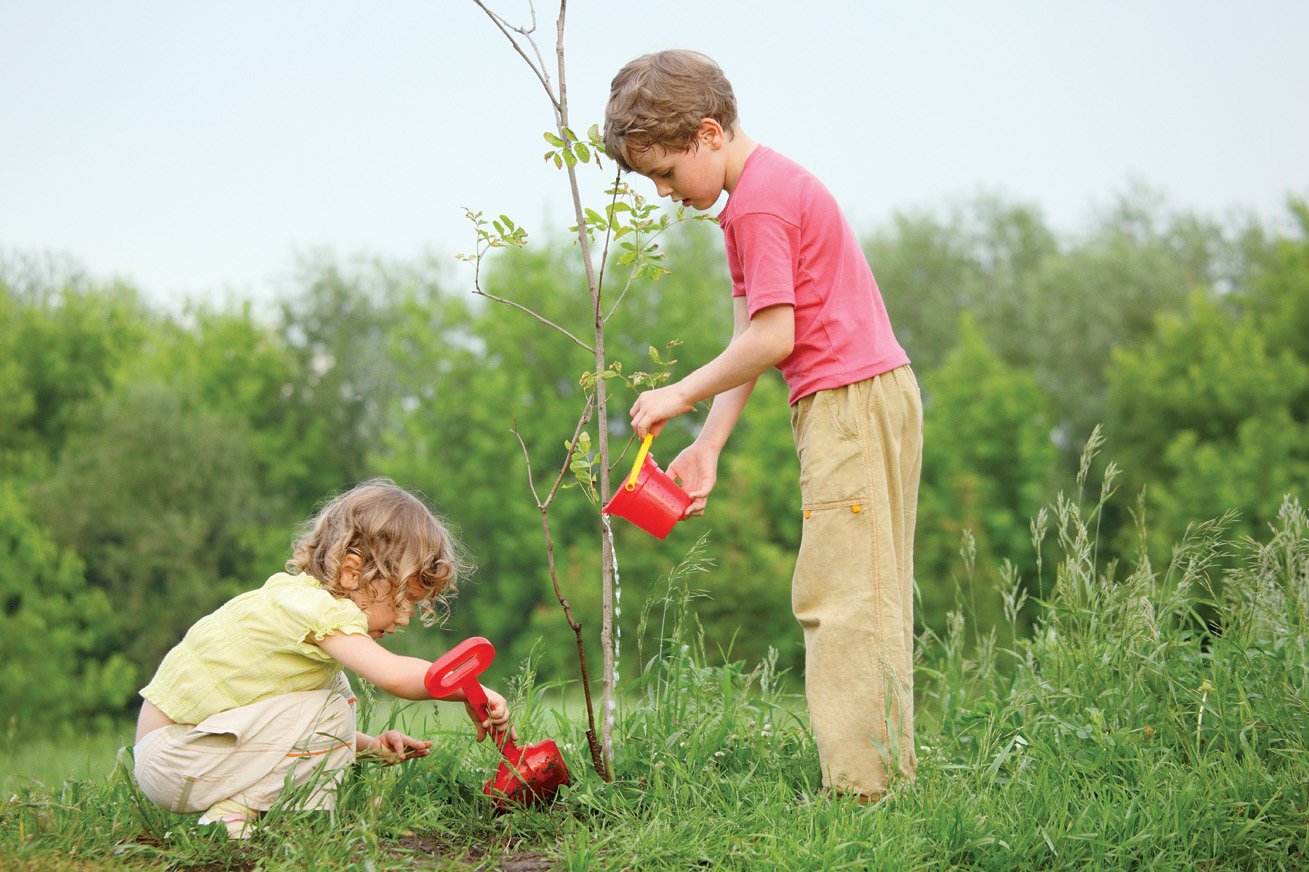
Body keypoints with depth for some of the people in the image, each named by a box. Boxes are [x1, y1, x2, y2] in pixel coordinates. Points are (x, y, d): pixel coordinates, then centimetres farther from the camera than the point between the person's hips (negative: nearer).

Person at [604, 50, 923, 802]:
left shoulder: (759, 204, -14)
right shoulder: (767, 189, 19)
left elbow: (772, 338, -19)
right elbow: (750, 338, 16)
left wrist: (682, 395, -7)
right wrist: (708, 445, 10)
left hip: (851, 401, -11)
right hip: (874, 401, 11)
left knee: (839, 595, -10)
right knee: (870, 599, 11)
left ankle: (858, 789, -10)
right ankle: (893, 771, 14)